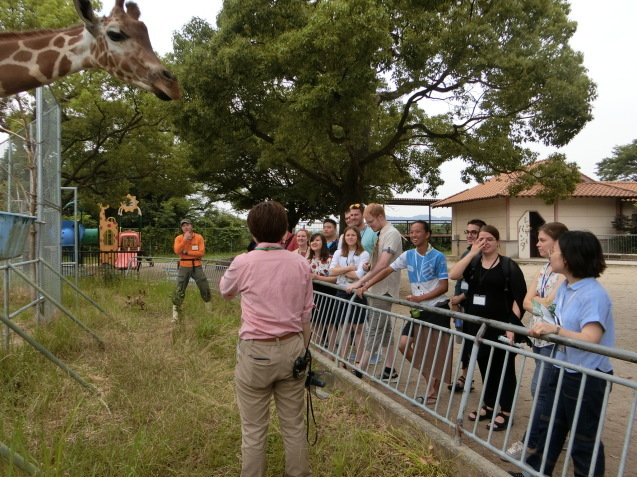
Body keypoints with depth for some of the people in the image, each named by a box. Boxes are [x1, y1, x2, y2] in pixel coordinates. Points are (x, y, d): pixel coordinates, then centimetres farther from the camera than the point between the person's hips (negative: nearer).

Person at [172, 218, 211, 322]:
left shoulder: (199, 237, -3)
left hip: (197, 266, 0)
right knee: (179, 290, -2)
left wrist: (187, 252, -14)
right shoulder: (179, 238, 0)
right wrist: (185, 239, -23)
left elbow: (202, 252, -10)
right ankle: (175, 313, 6)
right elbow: (177, 251, -16)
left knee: (205, 287, 7)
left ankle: (209, 309, 27)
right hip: (184, 267, 0)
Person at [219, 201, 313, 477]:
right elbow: (305, 316, 3)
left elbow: (225, 293, 11)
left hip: (255, 352, -3)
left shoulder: (243, 263, -11)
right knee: (294, 425, 17)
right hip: (292, 349, 3)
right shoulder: (301, 264, -3)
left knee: (253, 429, 12)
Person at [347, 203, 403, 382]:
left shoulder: (392, 234, -14)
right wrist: (369, 263, 4)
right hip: (377, 289, 10)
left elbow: (383, 264, -25)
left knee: (374, 330, -5)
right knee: (384, 329, 12)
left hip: (384, 290, -10)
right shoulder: (380, 234, 14)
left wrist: (360, 282, -25)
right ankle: (389, 370, 19)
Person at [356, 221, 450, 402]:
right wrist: (365, 286, 1)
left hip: (437, 308, -6)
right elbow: (387, 270, 6)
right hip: (419, 310, 6)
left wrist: (420, 298, -21)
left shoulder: (438, 256, -11)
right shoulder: (408, 255, 4)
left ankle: (435, 391, 18)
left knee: (436, 351, 1)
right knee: (403, 345, 2)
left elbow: (444, 286, -11)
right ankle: (430, 378, 21)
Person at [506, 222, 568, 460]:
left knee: (539, 389, -4)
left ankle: (531, 442, 7)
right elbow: (527, 302, 4)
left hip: (553, 339, -8)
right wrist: (543, 307, -13)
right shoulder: (542, 270, 11)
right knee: (550, 391, 15)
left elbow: (550, 302, -20)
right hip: (538, 336, 8)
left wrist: (537, 301, -2)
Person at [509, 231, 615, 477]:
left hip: (587, 378, -9)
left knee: (584, 438, 10)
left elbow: (591, 339, -31)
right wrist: (544, 330, -1)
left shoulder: (594, 295, -22)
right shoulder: (564, 288, 5)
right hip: (562, 370, 9)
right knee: (550, 426, 21)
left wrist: (555, 329, -42)